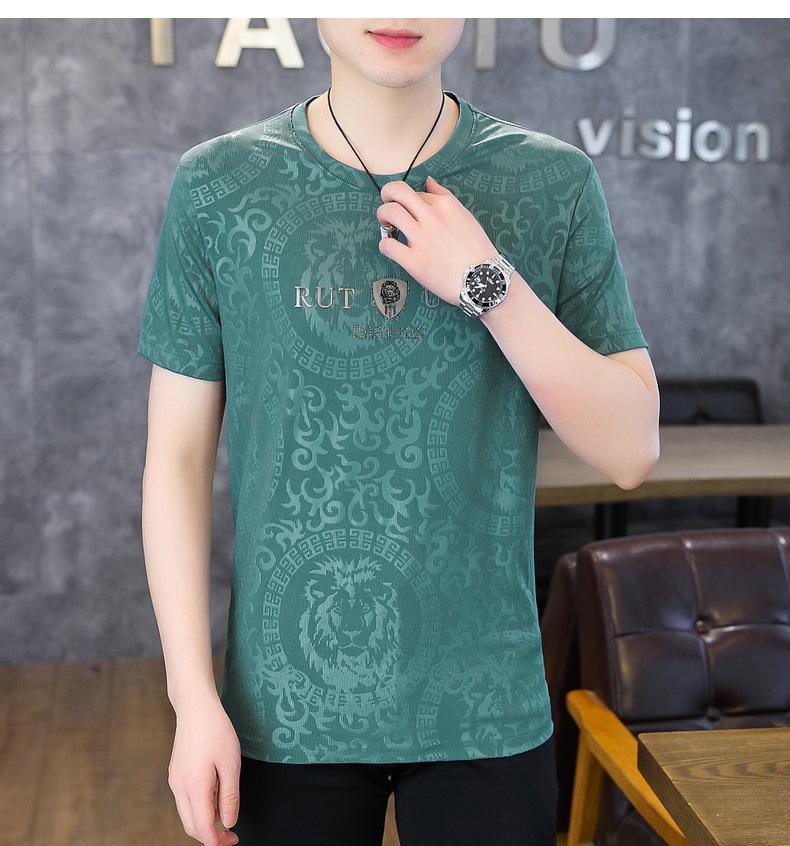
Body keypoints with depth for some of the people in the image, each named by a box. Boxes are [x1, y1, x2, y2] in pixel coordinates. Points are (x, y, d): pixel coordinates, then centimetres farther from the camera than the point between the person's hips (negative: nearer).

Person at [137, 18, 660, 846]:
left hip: (486, 707, 1)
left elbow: (630, 451, -5)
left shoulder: (555, 183, -4)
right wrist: (192, 697, -5)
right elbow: (178, 455, -2)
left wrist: (490, 285, -17)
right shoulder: (216, 186, -4)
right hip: (286, 708, 0)